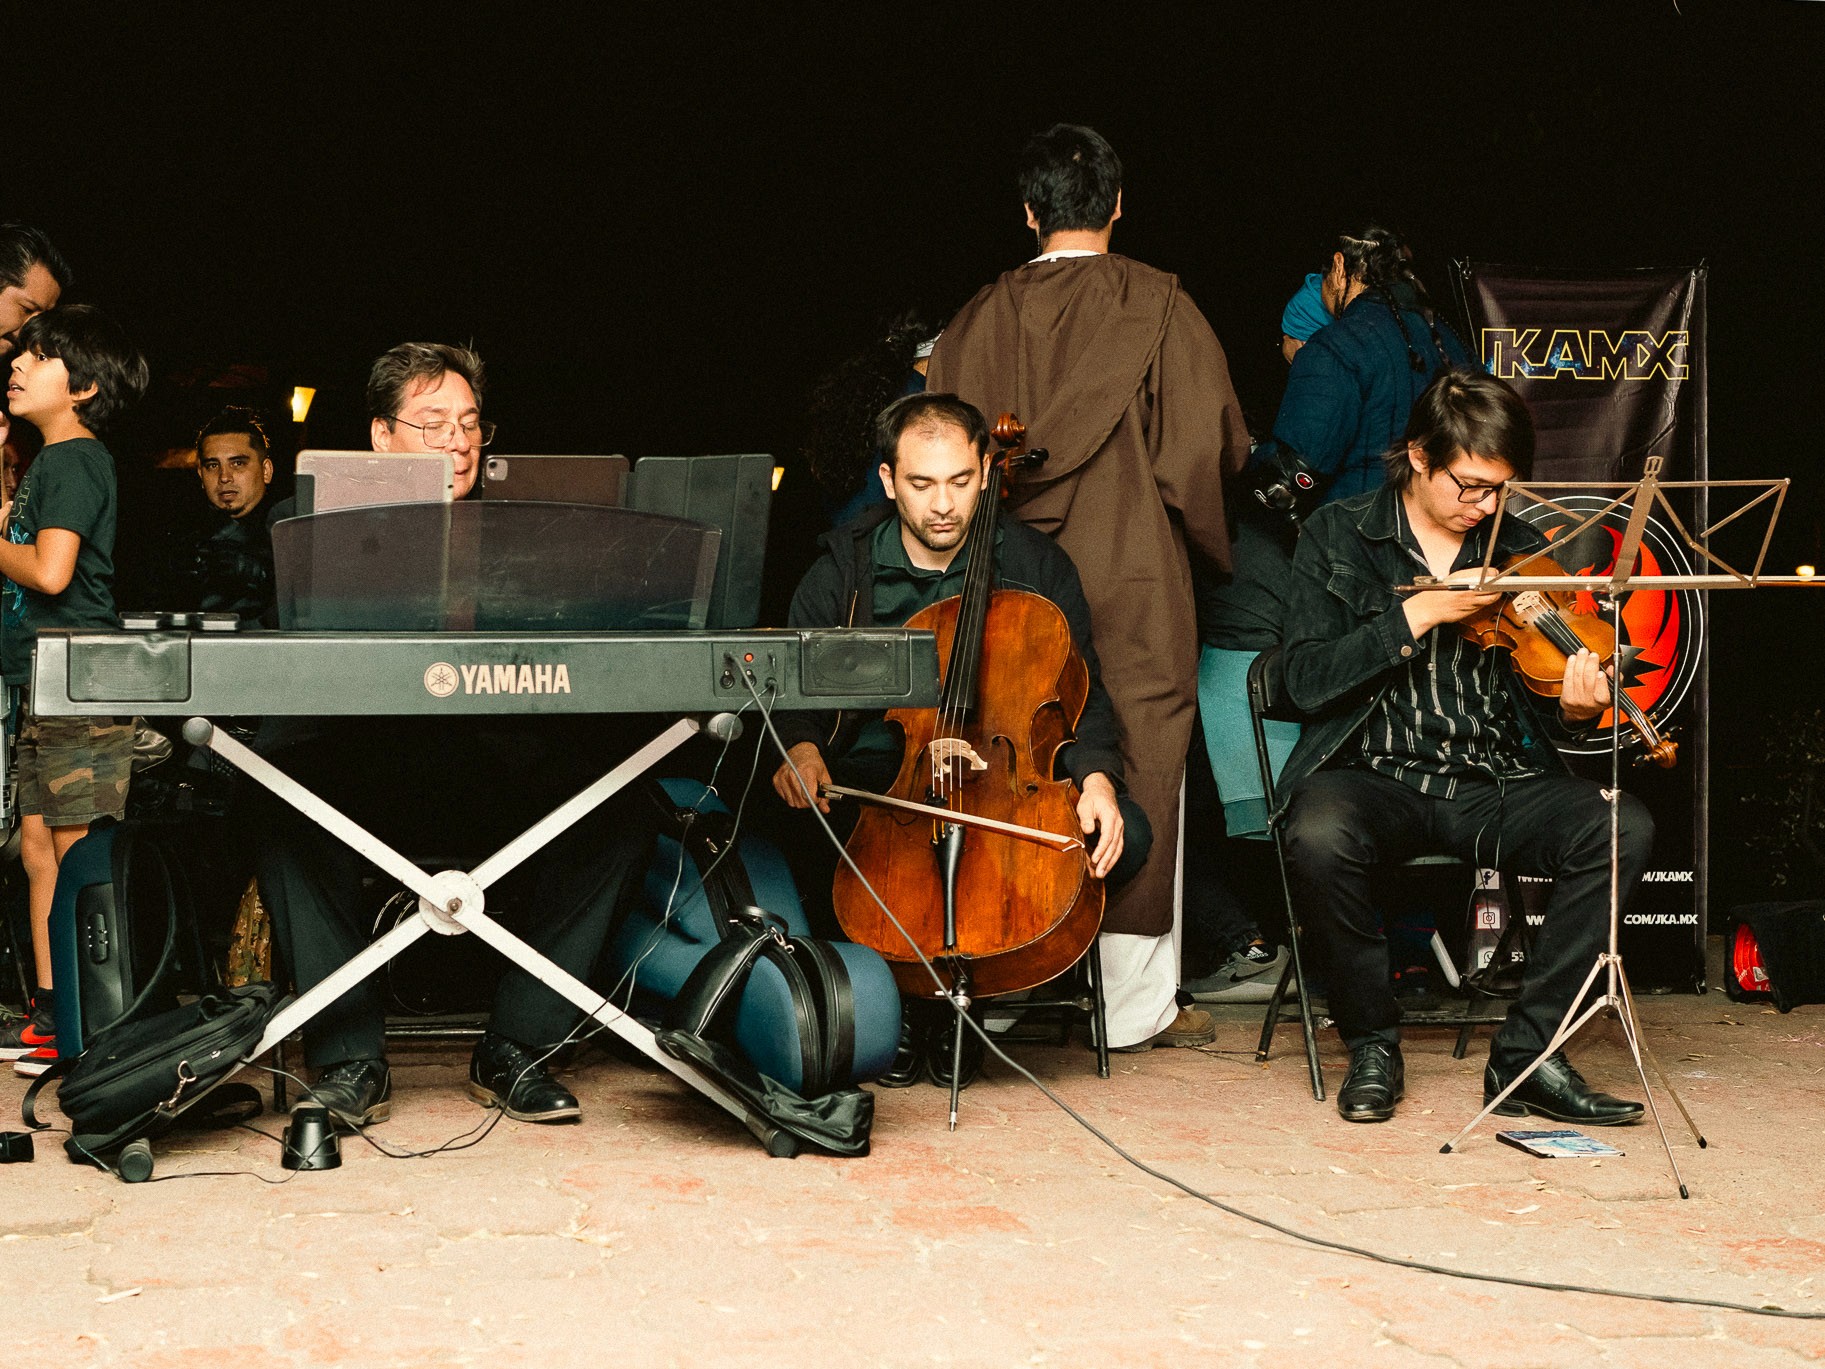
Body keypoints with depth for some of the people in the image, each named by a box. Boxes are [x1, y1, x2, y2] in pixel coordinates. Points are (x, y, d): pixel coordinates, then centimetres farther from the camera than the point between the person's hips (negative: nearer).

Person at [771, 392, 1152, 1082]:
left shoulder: (1036, 566, 5)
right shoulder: (843, 572, 5)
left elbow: (1083, 693, 5)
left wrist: (1094, 773, -17)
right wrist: (800, 746, -23)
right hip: (875, 784, -1)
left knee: (1124, 833, -26)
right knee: (789, 839, -34)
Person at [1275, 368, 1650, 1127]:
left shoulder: (1519, 551, 11)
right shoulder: (1339, 537, 3)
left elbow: (1535, 710, 11)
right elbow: (1307, 681, -9)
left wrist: (1574, 708, -14)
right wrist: (1418, 616, -16)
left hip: (1496, 786, 3)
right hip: (1377, 777, -3)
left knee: (1623, 828, -24)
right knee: (1319, 837, -37)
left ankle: (1526, 1053, -16)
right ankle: (1372, 1044, -12)